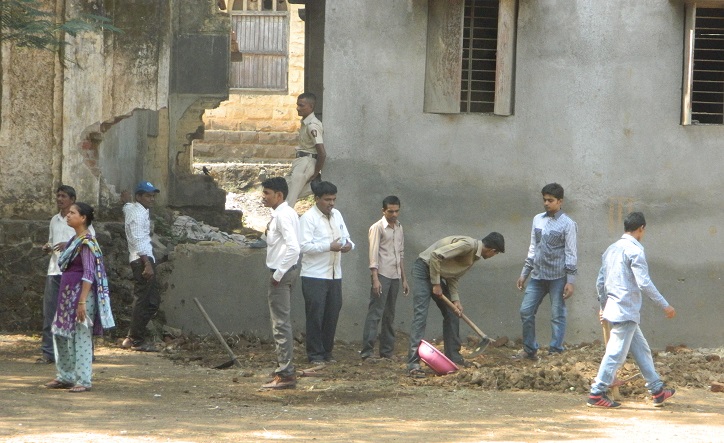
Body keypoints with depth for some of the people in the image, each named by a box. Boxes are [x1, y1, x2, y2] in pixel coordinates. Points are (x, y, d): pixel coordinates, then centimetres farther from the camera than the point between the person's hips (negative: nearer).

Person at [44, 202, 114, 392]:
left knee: (82, 337, -5)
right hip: (68, 292, 10)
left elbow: (89, 273, -19)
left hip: (81, 292, -10)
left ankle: (83, 381, -1)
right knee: (61, 334, 13)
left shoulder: (86, 242, -14)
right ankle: (66, 376, 21)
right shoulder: (74, 240, 13)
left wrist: (82, 302, -23)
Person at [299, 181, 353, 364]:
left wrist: (349, 245, -7)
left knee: (332, 315, 9)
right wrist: (329, 246, -25)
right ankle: (315, 354, 3)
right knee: (315, 315, -3)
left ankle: (327, 352, 19)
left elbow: (346, 237, 17)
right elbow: (305, 246, -18)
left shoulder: (337, 215, 13)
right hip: (314, 275, -7)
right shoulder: (308, 218, -9)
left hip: (334, 275, 7)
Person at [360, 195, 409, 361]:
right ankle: (367, 351, -14)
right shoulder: (378, 228, -7)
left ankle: (387, 351, 13)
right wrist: (375, 279, -20)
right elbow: (373, 254, -13)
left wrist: (404, 278, 19)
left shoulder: (399, 228, 15)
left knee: (390, 315, 9)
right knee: (375, 313, -11)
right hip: (382, 275, -7)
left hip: (395, 276, 7)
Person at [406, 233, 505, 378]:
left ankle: (454, 358, 20)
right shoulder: (467, 245, -23)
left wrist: (455, 300, -3)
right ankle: (413, 364, -22)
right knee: (420, 315, -17)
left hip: (438, 275, 10)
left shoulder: (474, 256, 8)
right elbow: (435, 255, -28)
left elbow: (453, 277, 10)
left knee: (452, 314, 11)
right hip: (424, 269, -10)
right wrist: (436, 284, -21)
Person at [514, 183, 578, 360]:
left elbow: (571, 254, -7)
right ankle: (529, 349, 14)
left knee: (557, 315, -1)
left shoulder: (567, 224, -6)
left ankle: (555, 351, 5)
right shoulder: (538, 220, 11)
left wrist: (570, 281, -12)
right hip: (537, 276, 6)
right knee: (526, 311, 4)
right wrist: (524, 273, 16)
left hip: (558, 277, -6)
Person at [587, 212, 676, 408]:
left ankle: (657, 391, 20)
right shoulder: (634, 250, -13)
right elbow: (644, 283, -19)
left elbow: (600, 282, 18)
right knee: (616, 354, -6)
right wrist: (665, 306, -12)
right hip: (626, 311, -10)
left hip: (615, 309, 10)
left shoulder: (611, 250, 14)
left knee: (642, 350, 15)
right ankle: (596, 394, -5)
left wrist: (604, 307, 30)